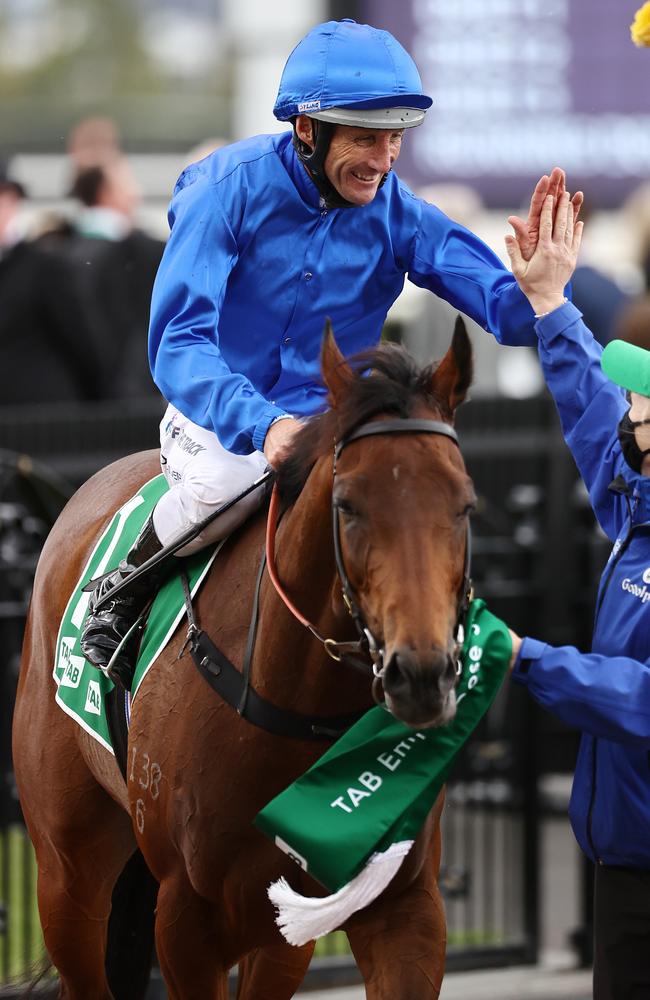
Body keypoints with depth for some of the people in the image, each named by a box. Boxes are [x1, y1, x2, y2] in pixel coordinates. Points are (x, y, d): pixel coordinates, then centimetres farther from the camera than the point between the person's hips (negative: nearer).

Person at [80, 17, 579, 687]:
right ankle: (123, 588, -7)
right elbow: (178, 344, -28)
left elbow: (511, 316, -15)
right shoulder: (231, 189, -18)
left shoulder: (397, 214, -8)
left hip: (329, 422, 4)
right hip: (217, 413, -4)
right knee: (234, 474, -36)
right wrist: (263, 426, -45)